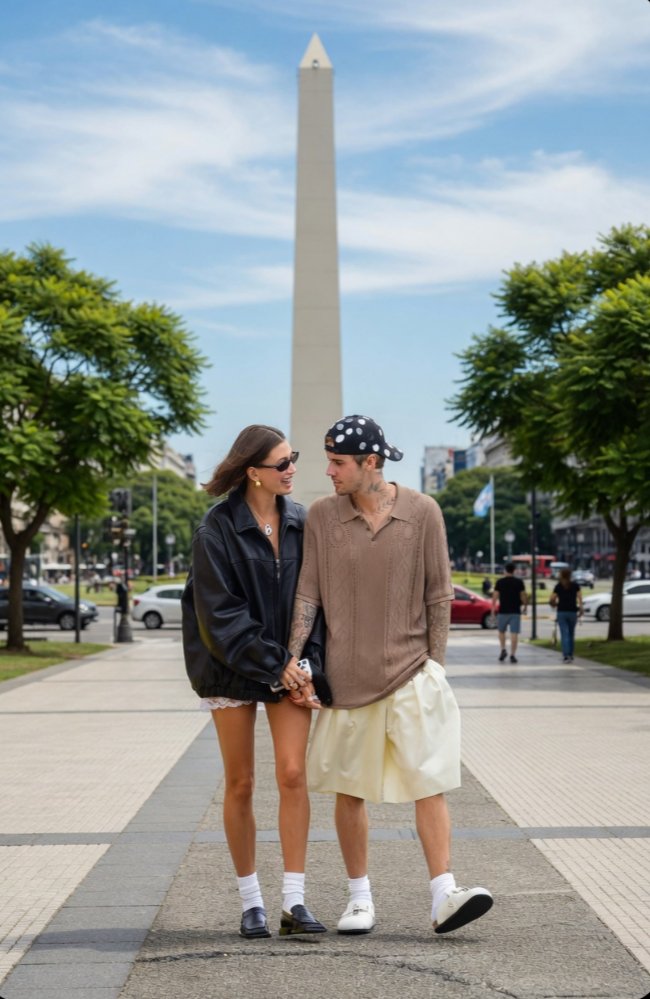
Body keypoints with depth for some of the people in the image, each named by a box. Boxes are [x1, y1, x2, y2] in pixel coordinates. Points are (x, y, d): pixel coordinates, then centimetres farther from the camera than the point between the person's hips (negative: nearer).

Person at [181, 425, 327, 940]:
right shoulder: (218, 528, -9)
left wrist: (304, 659, -6)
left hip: (290, 665, 3)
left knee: (293, 774, -7)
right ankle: (251, 901, 15)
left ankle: (294, 902, -3)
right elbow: (220, 612, -12)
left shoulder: (301, 522, 5)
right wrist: (273, 664, -14)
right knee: (240, 784, 4)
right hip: (234, 667, -3)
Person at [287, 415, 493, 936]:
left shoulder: (422, 512, -3)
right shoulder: (321, 515, 0)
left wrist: (434, 666, 0)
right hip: (346, 675, 1)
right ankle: (360, 899, 19)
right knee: (349, 790, 7)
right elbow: (308, 594, 1)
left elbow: (438, 594, 2)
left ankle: (444, 896, -9)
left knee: (430, 781, -8)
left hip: (411, 672, -1)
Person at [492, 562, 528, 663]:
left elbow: (495, 596, -3)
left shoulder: (500, 581, -1)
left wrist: (493, 608, 6)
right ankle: (512, 655, -5)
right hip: (515, 611, 0)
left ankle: (503, 650, 4)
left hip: (503, 611, 0)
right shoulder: (519, 582, 0)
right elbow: (524, 595, 0)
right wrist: (525, 606, 13)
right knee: (514, 633, -1)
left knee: (501, 631, 18)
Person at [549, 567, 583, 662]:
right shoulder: (575, 585, 6)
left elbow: (552, 599, -2)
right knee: (571, 634, 14)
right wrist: (581, 608, -7)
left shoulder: (558, 586, 3)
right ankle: (570, 654, 20)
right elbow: (579, 596, -8)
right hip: (572, 612, 1)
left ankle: (566, 655, -16)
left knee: (564, 634, -4)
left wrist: (554, 603, 19)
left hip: (561, 612, -1)